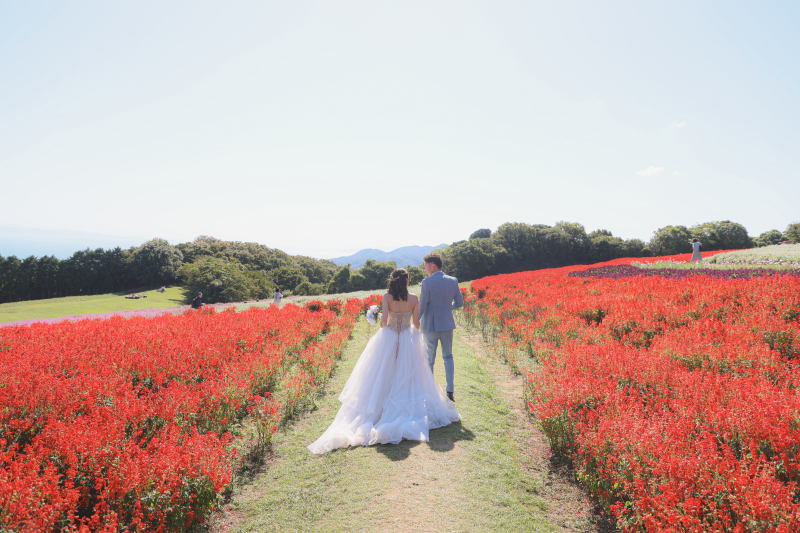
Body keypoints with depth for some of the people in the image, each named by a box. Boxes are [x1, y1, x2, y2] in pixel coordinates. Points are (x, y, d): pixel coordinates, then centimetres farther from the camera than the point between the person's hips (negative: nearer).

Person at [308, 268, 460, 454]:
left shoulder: (387, 297, -8)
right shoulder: (414, 299, -6)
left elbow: (384, 319, -15)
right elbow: (416, 323, -5)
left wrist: (383, 328, 8)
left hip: (389, 338, 0)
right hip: (408, 341, 1)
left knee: (384, 376, 10)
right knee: (407, 376, 10)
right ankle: (408, 410, 11)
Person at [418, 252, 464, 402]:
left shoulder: (427, 282, -15)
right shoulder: (453, 281, 0)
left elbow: (422, 305, -13)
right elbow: (459, 302, 7)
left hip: (431, 326, -4)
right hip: (448, 324, 4)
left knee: (429, 360, 8)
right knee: (448, 357, 17)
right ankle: (450, 391, 16)